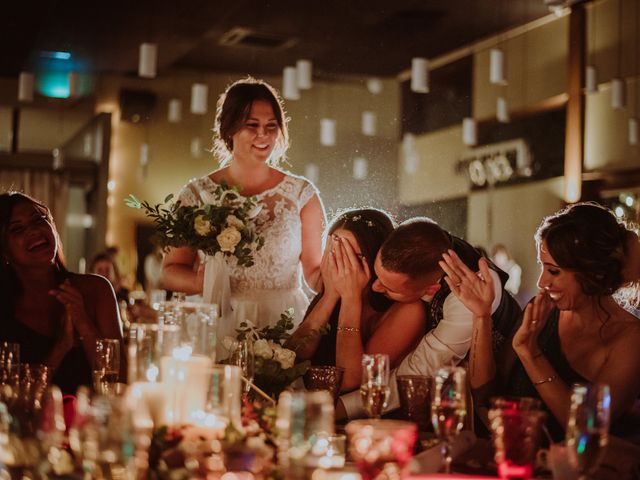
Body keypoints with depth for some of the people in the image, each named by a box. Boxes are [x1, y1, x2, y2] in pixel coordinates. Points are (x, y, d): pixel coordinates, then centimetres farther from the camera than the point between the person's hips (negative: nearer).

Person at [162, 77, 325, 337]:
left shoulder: (301, 194, 7)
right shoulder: (197, 194, 5)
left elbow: (314, 270, 8)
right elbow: (171, 271, 7)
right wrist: (200, 281, -12)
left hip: (286, 324, 0)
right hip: (221, 325, 0)